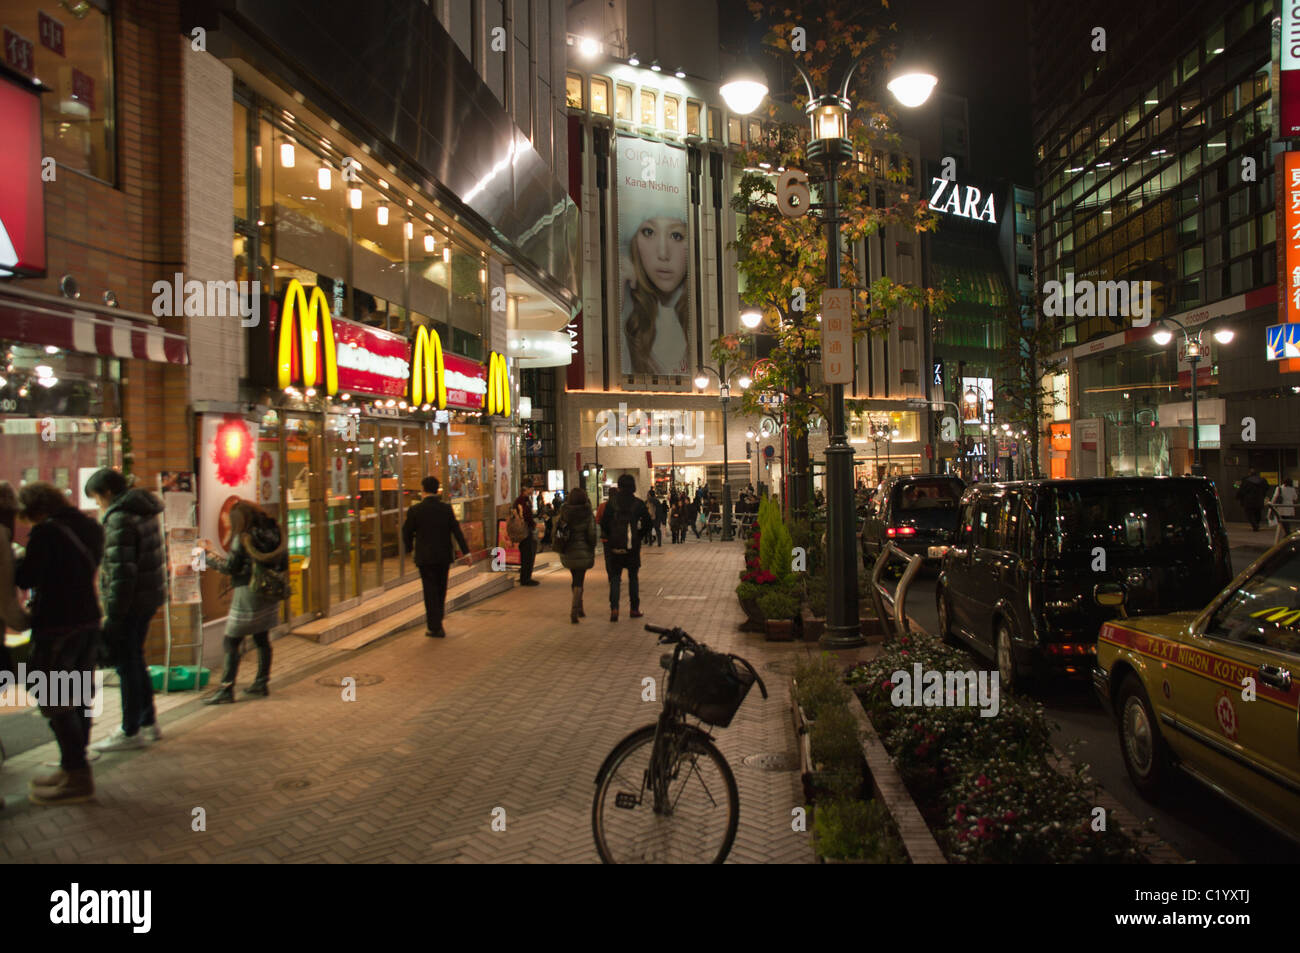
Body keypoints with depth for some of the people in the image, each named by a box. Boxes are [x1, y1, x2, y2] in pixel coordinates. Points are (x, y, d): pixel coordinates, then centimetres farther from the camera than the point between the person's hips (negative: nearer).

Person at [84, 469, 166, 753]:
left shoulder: (120, 519, -17)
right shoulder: (145, 512, 11)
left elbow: (121, 572, -21)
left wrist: (113, 615, -17)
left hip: (131, 601, -9)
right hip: (150, 597, 9)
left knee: (127, 665, 1)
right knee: (135, 660, 20)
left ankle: (130, 732, 9)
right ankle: (148, 722, 28)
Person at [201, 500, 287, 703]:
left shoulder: (242, 538, -13)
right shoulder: (273, 534, 4)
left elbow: (230, 567, -10)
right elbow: (282, 565, 8)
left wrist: (210, 553, 1)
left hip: (248, 593, -7)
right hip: (269, 593, 7)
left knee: (232, 642, -1)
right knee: (262, 639, 15)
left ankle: (226, 689, -2)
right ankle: (262, 683, 21)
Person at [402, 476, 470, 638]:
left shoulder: (415, 510, -9)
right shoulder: (446, 508, -4)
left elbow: (406, 532, -1)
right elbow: (456, 530, -6)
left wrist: (410, 548, 17)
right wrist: (466, 551, -5)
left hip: (425, 557, -2)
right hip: (444, 556, 3)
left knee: (430, 591, 3)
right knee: (441, 589, 16)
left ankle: (435, 627, 4)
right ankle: (436, 622, 27)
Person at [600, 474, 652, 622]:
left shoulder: (612, 502, -5)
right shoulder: (638, 504, -4)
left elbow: (604, 522, -6)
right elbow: (647, 521, -6)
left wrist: (607, 537, 9)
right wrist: (639, 535, 7)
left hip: (615, 545, 0)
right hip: (633, 546, 0)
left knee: (615, 577, 6)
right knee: (633, 577, 14)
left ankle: (614, 608, -10)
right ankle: (635, 609, 17)